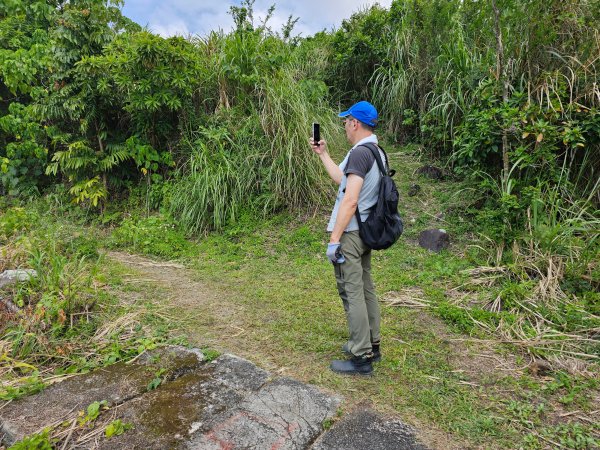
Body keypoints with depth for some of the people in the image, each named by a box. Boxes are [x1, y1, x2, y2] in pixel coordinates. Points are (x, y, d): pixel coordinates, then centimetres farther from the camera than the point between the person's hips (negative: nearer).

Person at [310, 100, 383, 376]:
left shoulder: (360, 153, -17)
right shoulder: (377, 152, 14)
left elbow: (350, 200, -23)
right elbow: (342, 179, 23)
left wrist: (334, 239, -21)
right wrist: (323, 154, 27)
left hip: (350, 232, -10)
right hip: (365, 231, 10)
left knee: (351, 293, -3)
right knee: (365, 289, 16)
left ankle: (361, 358, 7)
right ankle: (371, 346, 29)